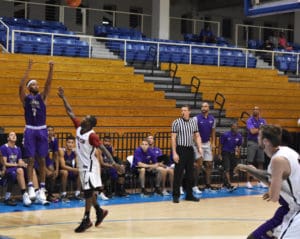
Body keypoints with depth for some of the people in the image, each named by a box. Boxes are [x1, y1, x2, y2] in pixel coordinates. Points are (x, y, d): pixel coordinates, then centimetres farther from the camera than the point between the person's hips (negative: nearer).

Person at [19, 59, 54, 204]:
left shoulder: (42, 97, 8)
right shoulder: (25, 98, 2)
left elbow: (48, 84, -5)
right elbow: (21, 86, -15)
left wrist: (51, 69, -19)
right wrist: (29, 69, -22)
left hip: (42, 130, 2)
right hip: (30, 130, -2)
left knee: (42, 160, 3)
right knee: (31, 160, -3)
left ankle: (42, 189, 5)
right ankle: (30, 187, -2)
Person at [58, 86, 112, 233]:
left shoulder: (92, 135, -19)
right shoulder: (78, 128, 1)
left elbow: (103, 148, -21)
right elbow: (70, 113, 7)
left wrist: (113, 162, -30)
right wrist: (63, 98, 5)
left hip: (90, 166, -8)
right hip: (83, 165, 8)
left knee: (88, 192, -8)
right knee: (89, 191, 15)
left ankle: (86, 219, -5)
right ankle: (100, 211, 30)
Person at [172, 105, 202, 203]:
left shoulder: (194, 122, 8)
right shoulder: (176, 122, -5)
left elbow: (197, 136, 13)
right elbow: (173, 138, -7)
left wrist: (200, 147, -2)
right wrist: (174, 153, -13)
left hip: (190, 150, 5)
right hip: (180, 150, -5)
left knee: (190, 173, 9)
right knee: (178, 174, -4)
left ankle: (189, 195, 18)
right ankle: (176, 195, 3)